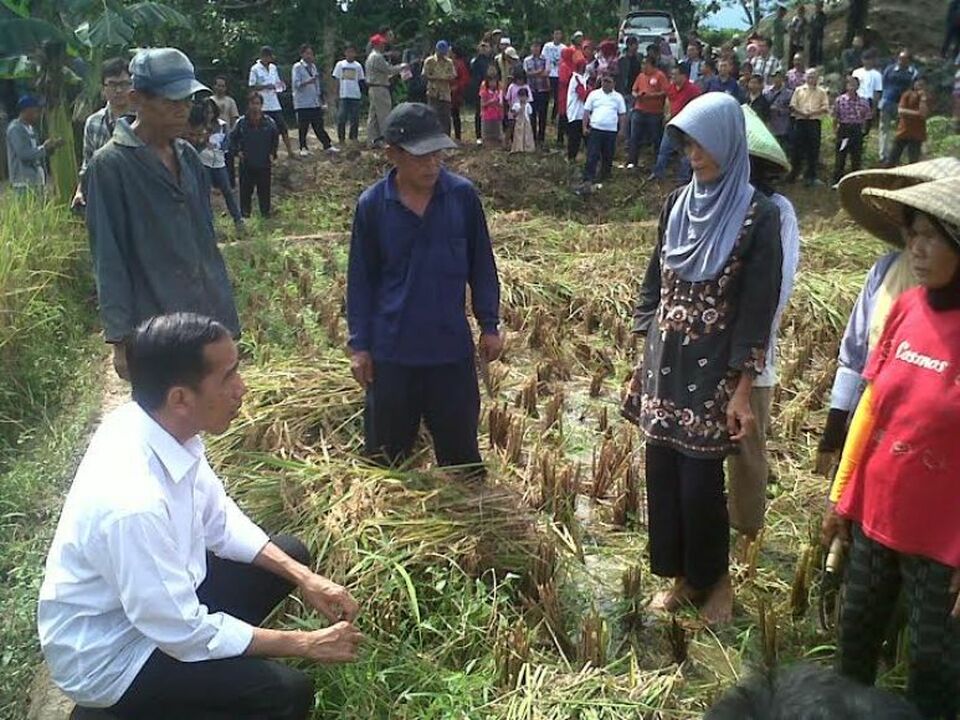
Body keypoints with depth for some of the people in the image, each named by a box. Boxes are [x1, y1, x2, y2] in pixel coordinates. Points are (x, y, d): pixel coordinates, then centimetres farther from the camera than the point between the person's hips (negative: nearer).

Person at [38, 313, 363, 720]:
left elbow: (219, 520, 2)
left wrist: (304, 577, -6)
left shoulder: (163, 426, -14)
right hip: (110, 657, -8)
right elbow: (185, 634, -26)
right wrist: (306, 645, -17)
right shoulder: (132, 502, -37)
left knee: (292, 554, 10)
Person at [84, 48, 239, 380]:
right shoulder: (111, 165, -10)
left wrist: (224, 309, 15)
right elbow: (108, 259, -11)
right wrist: (120, 338, -13)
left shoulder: (188, 156, 8)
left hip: (209, 319, 6)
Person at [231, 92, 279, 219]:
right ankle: (245, 211, 19)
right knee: (246, 188, 7)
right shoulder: (241, 122, -5)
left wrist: (272, 153, 2)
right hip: (246, 163, 0)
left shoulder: (269, 122, -4)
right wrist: (237, 151, -3)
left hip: (264, 163, 0)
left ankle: (266, 210, 21)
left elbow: (276, 138, 11)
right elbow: (233, 138, 8)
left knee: (265, 188, 8)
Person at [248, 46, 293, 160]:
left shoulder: (273, 67, 11)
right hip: (263, 106, -5)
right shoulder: (255, 69, -6)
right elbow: (251, 87, -8)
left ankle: (290, 152, 9)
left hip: (275, 105, 5)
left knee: (283, 128, 4)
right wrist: (266, 86, -20)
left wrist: (281, 85, -3)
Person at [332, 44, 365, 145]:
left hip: (355, 96, 1)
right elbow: (337, 81, 6)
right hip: (343, 95, -1)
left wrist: (361, 94, 4)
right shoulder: (340, 64, 6)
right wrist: (337, 95, 0)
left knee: (355, 118, 3)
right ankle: (341, 139, 3)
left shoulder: (358, 66, 9)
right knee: (341, 118, -3)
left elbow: (361, 81, 11)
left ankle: (354, 138, 11)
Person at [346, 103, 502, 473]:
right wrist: (359, 345, 0)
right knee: (386, 452, 14)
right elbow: (361, 279, 1)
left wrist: (489, 325, 3)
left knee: (461, 450, 15)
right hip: (391, 351, 0)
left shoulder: (463, 196, -6)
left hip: (452, 347, 0)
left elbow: (482, 265, 4)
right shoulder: (371, 205, -6)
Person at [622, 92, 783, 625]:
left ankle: (715, 576, 27)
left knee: (700, 481, 1)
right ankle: (681, 576, 29)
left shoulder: (759, 215, -10)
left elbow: (759, 308, -11)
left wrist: (743, 389, -14)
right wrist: (646, 353, 11)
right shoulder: (678, 203, 6)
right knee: (662, 473, 10)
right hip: (666, 362, 5)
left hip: (714, 369, -5)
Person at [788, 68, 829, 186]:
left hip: (815, 122, 0)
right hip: (800, 121, 0)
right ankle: (793, 173, 13)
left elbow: (825, 108, 1)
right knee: (797, 147, 2)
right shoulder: (799, 90, 12)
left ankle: (811, 176, 8)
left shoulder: (822, 92, 10)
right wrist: (802, 113, -13)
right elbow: (792, 106, 4)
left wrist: (812, 112, -13)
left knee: (813, 150, 1)